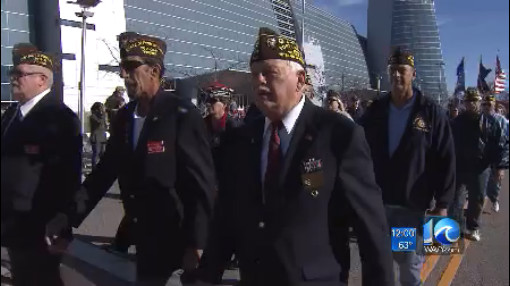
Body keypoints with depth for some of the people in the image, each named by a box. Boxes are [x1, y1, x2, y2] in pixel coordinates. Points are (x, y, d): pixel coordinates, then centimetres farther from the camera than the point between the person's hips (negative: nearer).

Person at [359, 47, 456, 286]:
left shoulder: (431, 113, -4)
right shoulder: (375, 111, 3)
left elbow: (445, 161, -5)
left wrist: (442, 204, -8)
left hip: (413, 205, -2)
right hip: (376, 202, 3)